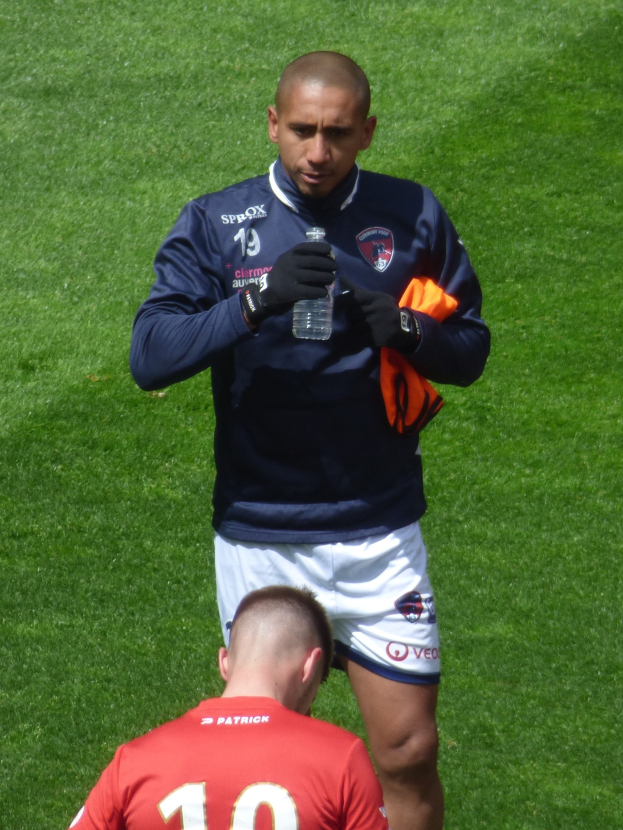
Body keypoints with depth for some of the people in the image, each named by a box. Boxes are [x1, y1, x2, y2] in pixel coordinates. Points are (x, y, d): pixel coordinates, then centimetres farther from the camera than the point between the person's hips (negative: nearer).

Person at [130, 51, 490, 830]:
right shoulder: (214, 225, -3)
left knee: (407, 752, -1)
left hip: (380, 534, 1)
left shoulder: (414, 217, 2)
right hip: (259, 538, 0)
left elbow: (469, 350, 8)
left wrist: (407, 332, -14)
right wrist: (256, 302, -28)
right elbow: (150, 357, -14)